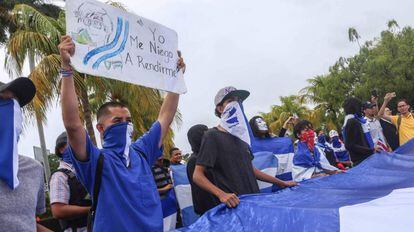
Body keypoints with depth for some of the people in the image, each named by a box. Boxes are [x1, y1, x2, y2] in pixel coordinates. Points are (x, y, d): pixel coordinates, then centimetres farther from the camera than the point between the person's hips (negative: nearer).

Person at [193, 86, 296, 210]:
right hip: (232, 205, -7)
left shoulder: (239, 136, 15)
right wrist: (221, 194, -28)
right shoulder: (212, 136, -8)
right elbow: (197, 175, -13)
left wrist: (282, 183, 19)